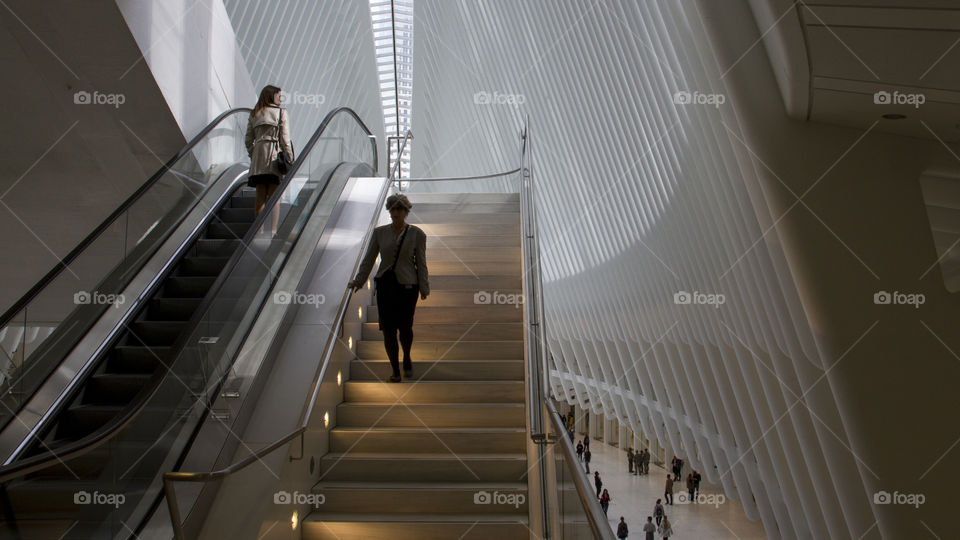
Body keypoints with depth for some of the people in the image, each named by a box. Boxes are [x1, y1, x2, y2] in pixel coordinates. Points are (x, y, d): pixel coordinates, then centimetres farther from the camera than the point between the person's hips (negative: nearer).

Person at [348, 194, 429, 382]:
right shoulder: (380, 232, 4)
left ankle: (407, 359, 29)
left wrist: (424, 287, -1)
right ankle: (395, 370, 11)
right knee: (388, 329, -1)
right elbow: (369, 258, 8)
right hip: (385, 284, 2)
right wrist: (359, 280, 3)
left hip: (407, 284, -2)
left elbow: (421, 263, 1)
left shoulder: (416, 234, -1)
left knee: (405, 327, -3)